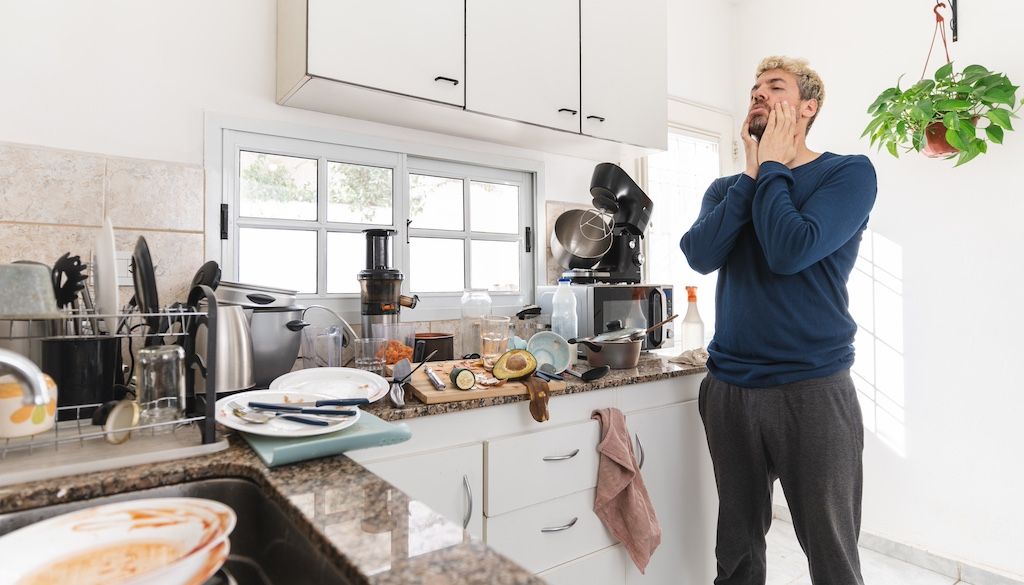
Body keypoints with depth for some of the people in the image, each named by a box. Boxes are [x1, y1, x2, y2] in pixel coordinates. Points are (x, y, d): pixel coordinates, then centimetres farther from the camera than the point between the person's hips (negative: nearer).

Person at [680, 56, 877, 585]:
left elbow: (790, 252, -20)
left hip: (813, 388, -3)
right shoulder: (726, 188, 12)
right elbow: (701, 255, -9)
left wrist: (771, 167, -8)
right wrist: (752, 172, -6)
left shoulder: (849, 173, -2)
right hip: (727, 387, 4)